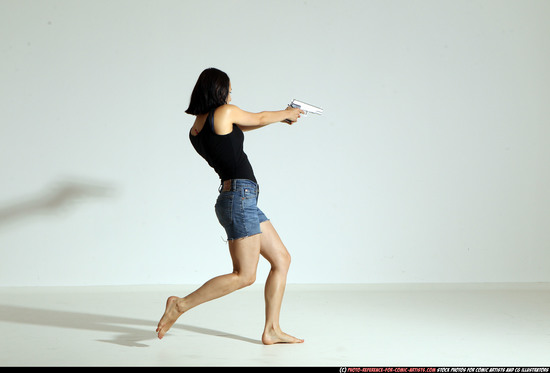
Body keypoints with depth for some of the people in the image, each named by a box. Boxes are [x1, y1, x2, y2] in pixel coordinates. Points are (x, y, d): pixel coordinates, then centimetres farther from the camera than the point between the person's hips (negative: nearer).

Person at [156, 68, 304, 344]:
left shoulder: (196, 129, 15)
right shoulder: (225, 112, -7)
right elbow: (259, 118, 9)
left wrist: (282, 116, 37)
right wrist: (287, 113, 31)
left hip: (237, 199, 9)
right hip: (239, 195, -9)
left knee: (281, 259, 11)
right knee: (244, 275, -9)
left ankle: (271, 330, 11)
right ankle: (181, 305, -7)